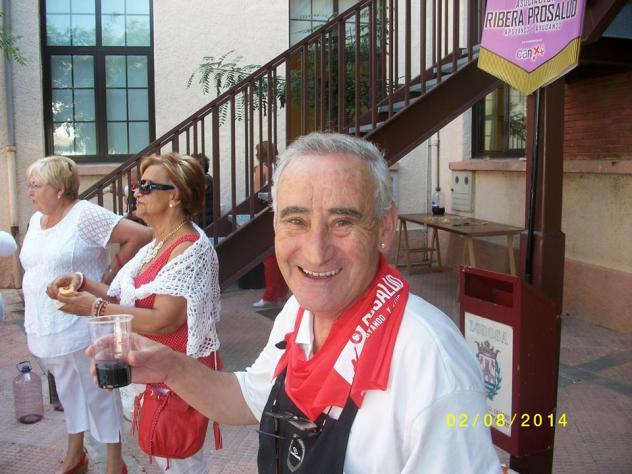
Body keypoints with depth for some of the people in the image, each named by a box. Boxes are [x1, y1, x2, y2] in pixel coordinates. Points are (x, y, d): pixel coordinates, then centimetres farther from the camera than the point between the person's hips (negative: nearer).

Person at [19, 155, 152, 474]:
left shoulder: (86, 216, -16)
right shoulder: (36, 220, 9)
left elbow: (140, 235, -22)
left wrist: (111, 272, -14)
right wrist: (33, 323, 13)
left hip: (81, 326, -7)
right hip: (46, 326, 8)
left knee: (99, 393, 5)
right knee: (68, 391, 21)